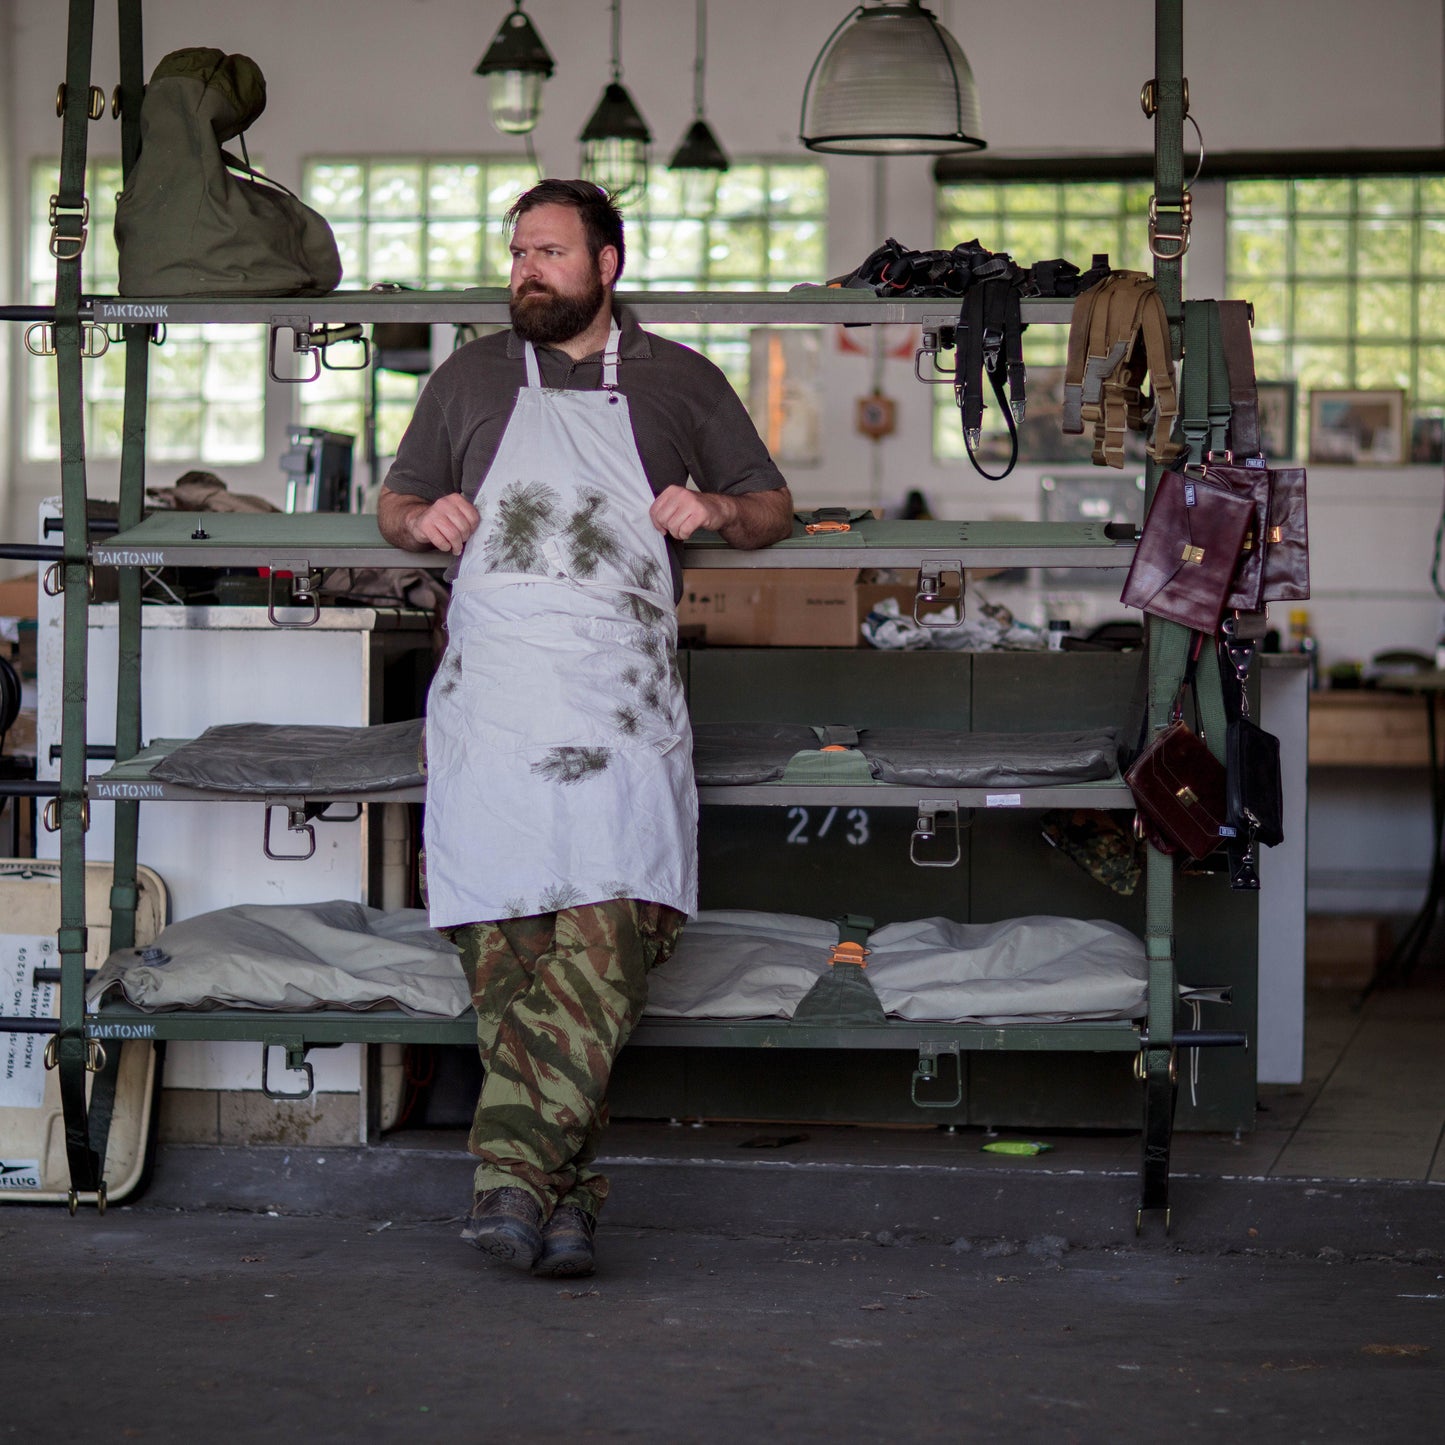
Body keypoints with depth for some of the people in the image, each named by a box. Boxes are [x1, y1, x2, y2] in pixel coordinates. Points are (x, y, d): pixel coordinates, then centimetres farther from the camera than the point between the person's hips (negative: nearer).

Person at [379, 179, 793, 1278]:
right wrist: (423, 518, 3)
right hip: (490, 699, 1)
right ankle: (565, 1196, -4)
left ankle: (514, 1169, -23)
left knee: (611, 934, -19)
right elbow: (394, 503, 27)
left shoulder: (678, 382, 16)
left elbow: (776, 508, 22)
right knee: (501, 944, -8)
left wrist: (718, 508, 0)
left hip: (623, 702, -1)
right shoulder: (470, 380, 20)